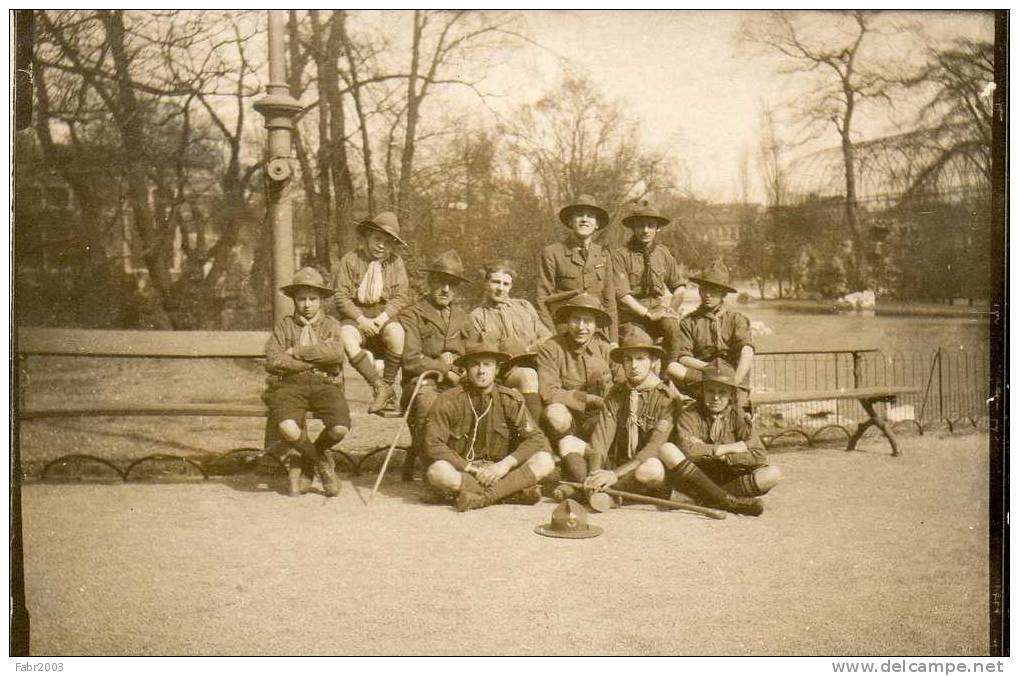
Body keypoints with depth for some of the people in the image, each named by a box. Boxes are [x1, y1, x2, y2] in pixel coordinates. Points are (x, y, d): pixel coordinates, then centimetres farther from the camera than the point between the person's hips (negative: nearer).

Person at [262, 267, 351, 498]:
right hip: (291, 384, -1)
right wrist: (316, 360, -4)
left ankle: (306, 460, 8)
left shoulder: (331, 325, 17)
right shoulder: (284, 325, 16)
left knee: (340, 428, -28)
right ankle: (322, 463, 0)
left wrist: (296, 352, -5)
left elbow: (335, 353, -7)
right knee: (287, 428, -34)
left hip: (325, 384, 1)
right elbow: (272, 361, -1)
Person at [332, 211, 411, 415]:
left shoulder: (396, 262, 4)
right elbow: (341, 297, -5)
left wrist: (382, 318, -17)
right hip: (355, 316, 0)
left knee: (396, 333, -34)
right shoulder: (351, 260, -2)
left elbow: (402, 296, -1)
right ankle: (380, 387, -29)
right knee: (346, 337, -34)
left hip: (384, 317, 1)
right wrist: (361, 319, -18)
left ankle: (387, 385, -19)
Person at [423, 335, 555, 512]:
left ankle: (484, 496, -30)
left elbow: (536, 439, -5)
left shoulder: (510, 400, 1)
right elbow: (433, 444, -11)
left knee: (544, 461, -21)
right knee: (437, 472, -35)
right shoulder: (447, 401, -4)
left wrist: (505, 464, -20)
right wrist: (472, 469, -19)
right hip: (461, 472, -1)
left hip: (499, 473, 1)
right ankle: (515, 490, -27)